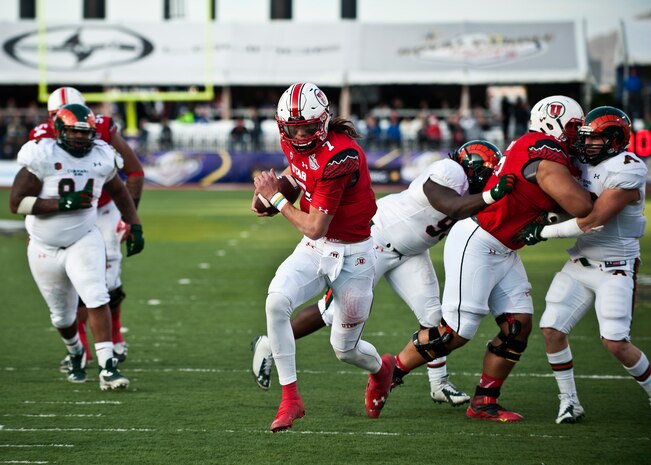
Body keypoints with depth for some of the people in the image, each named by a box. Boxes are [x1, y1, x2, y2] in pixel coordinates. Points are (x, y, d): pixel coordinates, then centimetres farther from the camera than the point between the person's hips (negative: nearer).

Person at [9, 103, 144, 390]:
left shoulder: (101, 157, -3)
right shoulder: (42, 156, -17)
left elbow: (120, 193, 15)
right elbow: (17, 202, -22)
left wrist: (135, 227, 5)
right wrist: (64, 203, -28)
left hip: (84, 240, 1)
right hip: (45, 248, -1)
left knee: (97, 298, -21)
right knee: (62, 316, 13)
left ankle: (107, 367, -23)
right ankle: (75, 353, 44)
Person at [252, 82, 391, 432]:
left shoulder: (339, 156, -29)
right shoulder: (293, 142, -6)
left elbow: (314, 228, -26)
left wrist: (276, 199, -14)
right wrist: (271, 187, 1)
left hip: (352, 255, -6)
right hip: (314, 249, 6)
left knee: (344, 349, 9)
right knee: (276, 303, -24)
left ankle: (381, 369, 48)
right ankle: (290, 399, -14)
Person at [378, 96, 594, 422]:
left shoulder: (528, 147, 10)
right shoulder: (546, 155, -20)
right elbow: (580, 207, -25)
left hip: (502, 253, 10)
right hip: (475, 245, -10)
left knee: (518, 326, 4)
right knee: (455, 332, -5)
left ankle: (484, 402, 11)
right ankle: (391, 372, 11)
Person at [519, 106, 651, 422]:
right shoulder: (584, 165, 7)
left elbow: (592, 220, -21)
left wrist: (544, 232, -17)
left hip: (614, 268, -7)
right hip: (579, 264, 7)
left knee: (615, 342, -14)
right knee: (552, 329, -6)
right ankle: (569, 402, 8)